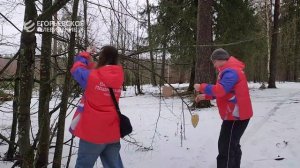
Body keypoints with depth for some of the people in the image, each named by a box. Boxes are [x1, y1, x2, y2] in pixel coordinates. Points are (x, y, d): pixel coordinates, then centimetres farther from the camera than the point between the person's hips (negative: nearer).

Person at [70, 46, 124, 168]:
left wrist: (85, 55, 17)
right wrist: (89, 60, 18)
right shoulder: (117, 78, 0)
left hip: (92, 132, -5)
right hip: (113, 133, 5)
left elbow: (77, 69, 3)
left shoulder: (92, 77, -15)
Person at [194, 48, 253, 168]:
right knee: (232, 145, 19)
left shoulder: (231, 72, -18)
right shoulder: (230, 70, 16)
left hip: (236, 116, -11)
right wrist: (206, 96, 12)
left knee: (226, 147, -10)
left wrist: (201, 87, -16)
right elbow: (224, 92, 21)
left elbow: (220, 90, -29)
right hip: (236, 114, 11)